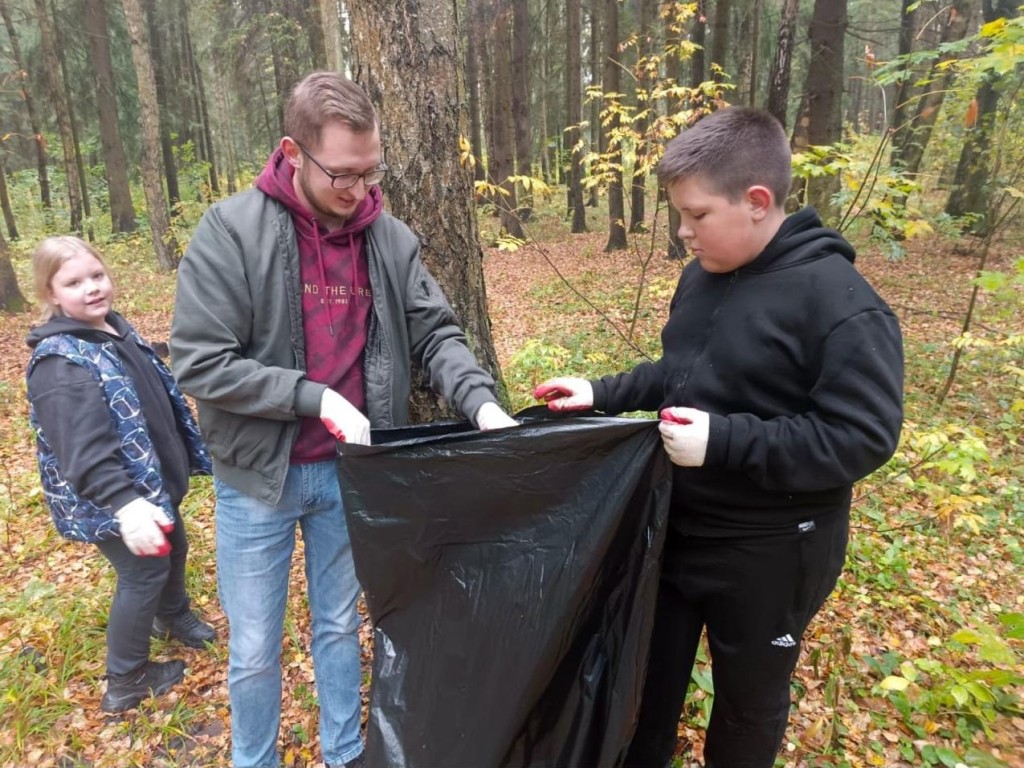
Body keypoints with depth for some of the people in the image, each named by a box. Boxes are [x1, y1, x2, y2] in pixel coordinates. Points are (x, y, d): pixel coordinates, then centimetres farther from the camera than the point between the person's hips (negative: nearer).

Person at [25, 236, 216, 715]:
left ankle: (173, 615, 54)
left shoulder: (115, 328, 3)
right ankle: (126, 682, 26)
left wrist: (186, 456, 21)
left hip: (152, 480, 9)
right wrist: (123, 502, -50)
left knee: (173, 548, 25)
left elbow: (160, 397, 15)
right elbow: (83, 449, -37)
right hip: (111, 501, -9)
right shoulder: (60, 361, -26)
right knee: (144, 572, 5)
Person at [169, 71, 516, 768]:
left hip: (348, 471, 3)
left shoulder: (391, 239, -4)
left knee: (340, 626, 22)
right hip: (258, 477, -2)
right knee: (255, 650, 15)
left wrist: (480, 399, -21)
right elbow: (198, 363, -17)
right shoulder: (230, 231, -15)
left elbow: (435, 332, -3)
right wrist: (315, 397, -22)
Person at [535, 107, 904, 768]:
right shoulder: (702, 276, 1)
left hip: (769, 552, -6)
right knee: (650, 675, 23)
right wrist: (601, 394, -2)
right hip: (676, 527, 7)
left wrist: (723, 440, -30)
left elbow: (863, 438, -24)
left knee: (748, 701, 20)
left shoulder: (843, 306, -22)